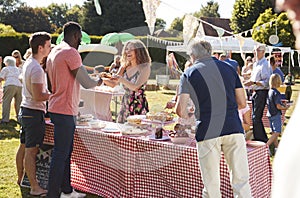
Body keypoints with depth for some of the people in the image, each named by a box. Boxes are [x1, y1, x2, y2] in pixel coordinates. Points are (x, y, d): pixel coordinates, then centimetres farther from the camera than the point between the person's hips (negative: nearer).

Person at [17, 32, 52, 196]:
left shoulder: (28, 63, 11)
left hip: (25, 110, 10)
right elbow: (38, 96, -23)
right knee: (31, 151, -6)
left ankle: (20, 180, 31)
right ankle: (35, 188, 0)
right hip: (34, 113, -10)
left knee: (23, 147, 18)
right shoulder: (36, 69, -20)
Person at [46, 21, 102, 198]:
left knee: (66, 152, 16)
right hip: (65, 111, -10)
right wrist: (98, 82, 5)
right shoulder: (71, 53, -15)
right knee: (60, 154, -6)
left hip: (57, 108, 10)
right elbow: (86, 83, -15)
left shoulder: (54, 52, 15)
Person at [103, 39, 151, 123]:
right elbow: (113, 84, 8)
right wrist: (104, 79, -11)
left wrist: (121, 79, -34)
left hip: (139, 106, -6)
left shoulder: (145, 67, -9)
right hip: (125, 104, 6)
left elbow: (135, 87, -21)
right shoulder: (125, 67, 9)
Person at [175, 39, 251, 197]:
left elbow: (180, 110, -5)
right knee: (241, 180, 6)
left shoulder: (189, 74, 4)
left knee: (211, 185, 6)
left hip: (207, 132, -2)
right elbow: (242, 103, 12)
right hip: (234, 128, 3)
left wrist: (186, 117, 17)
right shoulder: (229, 68, 14)